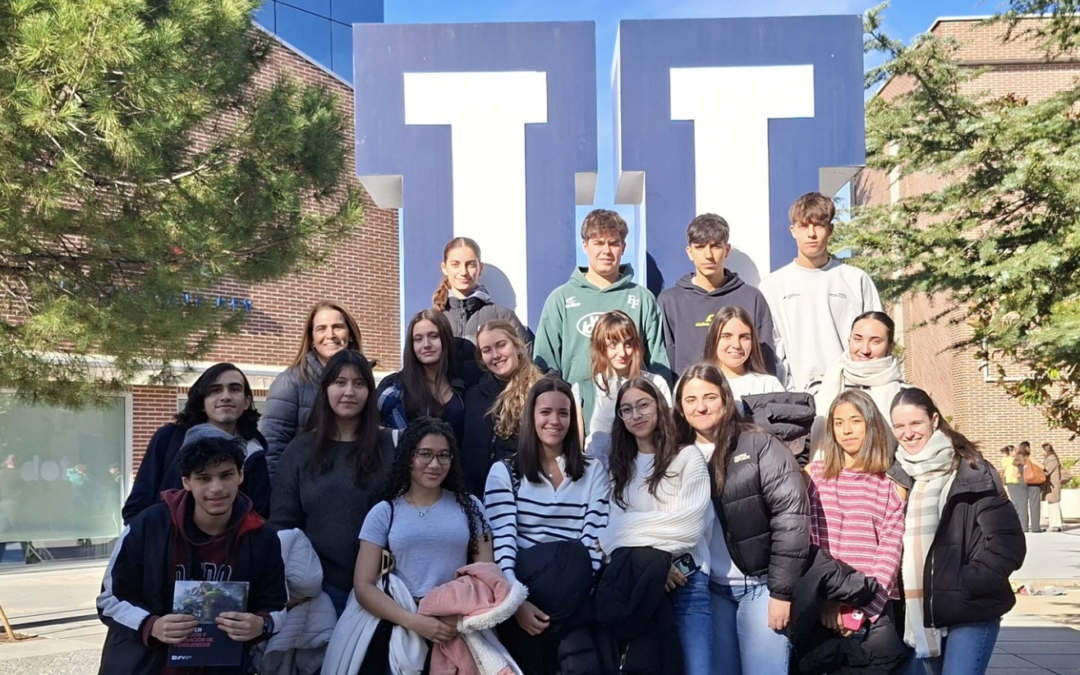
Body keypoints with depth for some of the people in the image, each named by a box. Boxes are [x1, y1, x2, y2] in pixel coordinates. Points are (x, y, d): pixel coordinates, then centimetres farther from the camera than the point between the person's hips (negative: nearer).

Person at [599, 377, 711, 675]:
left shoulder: (688, 457, 4)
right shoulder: (620, 467, 17)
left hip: (686, 579, -4)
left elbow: (689, 526, -8)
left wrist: (632, 529, -7)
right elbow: (611, 528, 2)